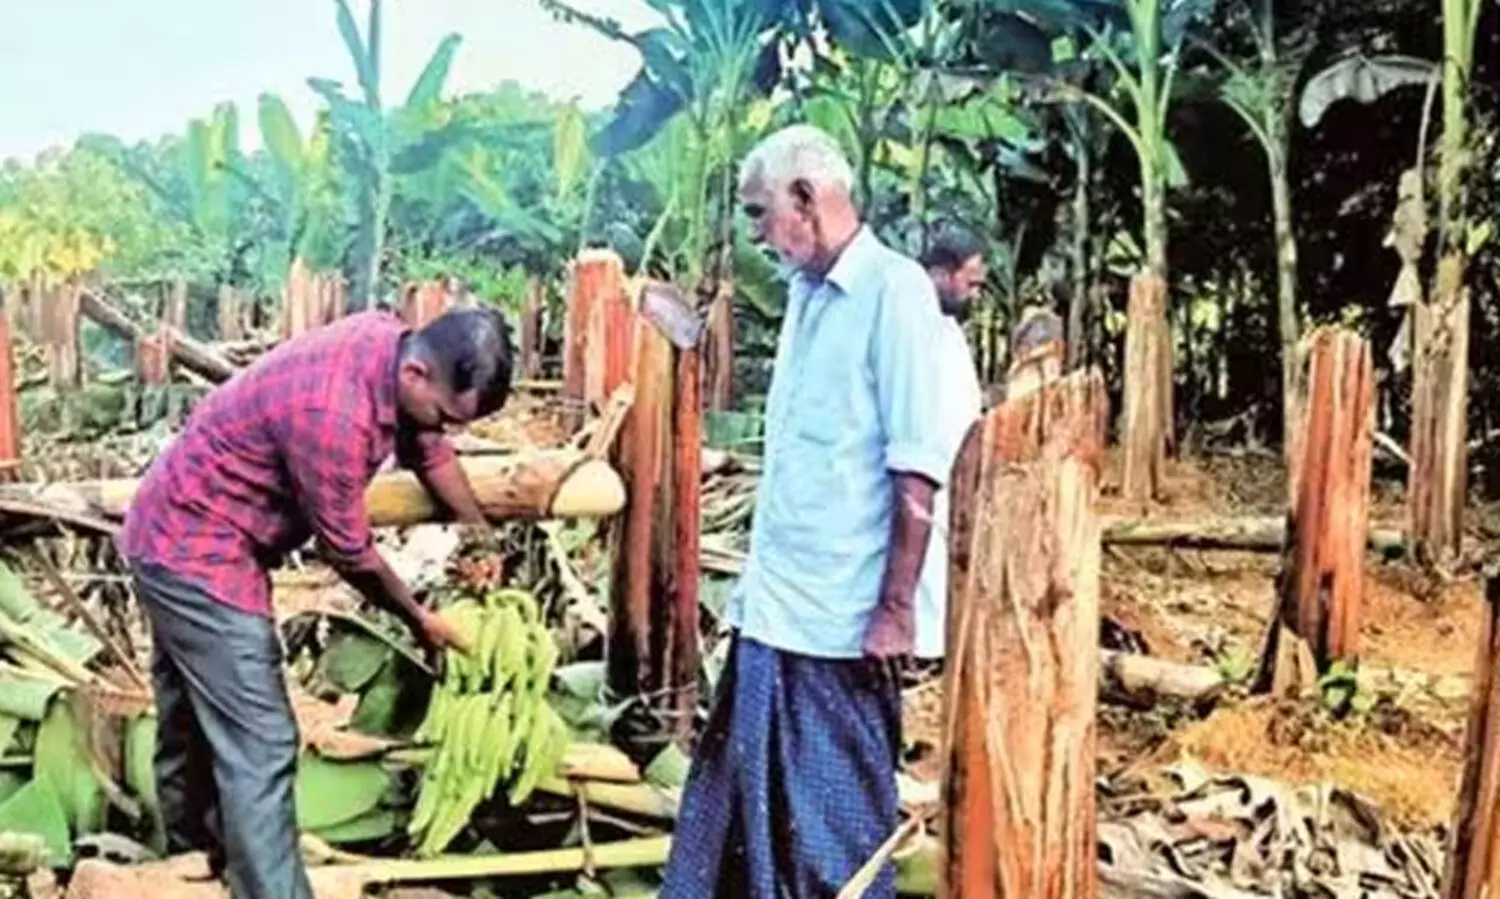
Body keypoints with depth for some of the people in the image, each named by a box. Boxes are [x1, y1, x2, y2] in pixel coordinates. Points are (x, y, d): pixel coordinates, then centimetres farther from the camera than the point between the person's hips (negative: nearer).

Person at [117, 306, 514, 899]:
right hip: (197, 553, -10)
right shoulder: (334, 416, -34)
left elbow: (429, 451, 9)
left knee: (195, 721, 26)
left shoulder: (392, 343, -8)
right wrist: (418, 618, -5)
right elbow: (349, 552, -20)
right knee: (259, 745, -10)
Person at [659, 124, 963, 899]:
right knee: (741, 796, 16)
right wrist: (756, 578, 15)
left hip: (842, 617, -8)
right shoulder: (804, 292, 12)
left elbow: (918, 468, -16)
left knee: (837, 814, 6)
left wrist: (897, 607, -17)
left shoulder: (893, 289, -12)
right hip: (774, 606, 8)